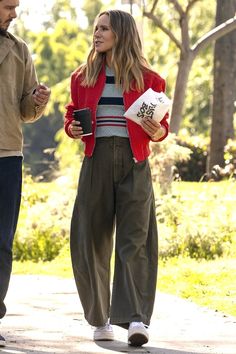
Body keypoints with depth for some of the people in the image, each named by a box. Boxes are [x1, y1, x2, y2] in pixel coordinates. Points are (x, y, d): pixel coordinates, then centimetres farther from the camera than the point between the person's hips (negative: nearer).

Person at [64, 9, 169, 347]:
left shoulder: (149, 80, 5)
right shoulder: (83, 77, 11)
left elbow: (161, 124, 10)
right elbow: (71, 115, 19)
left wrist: (157, 131, -13)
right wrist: (72, 129, -3)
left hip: (134, 164, -2)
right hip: (96, 163, 3)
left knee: (134, 240, -11)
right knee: (91, 240, 1)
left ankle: (136, 319, -19)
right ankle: (100, 318, 14)